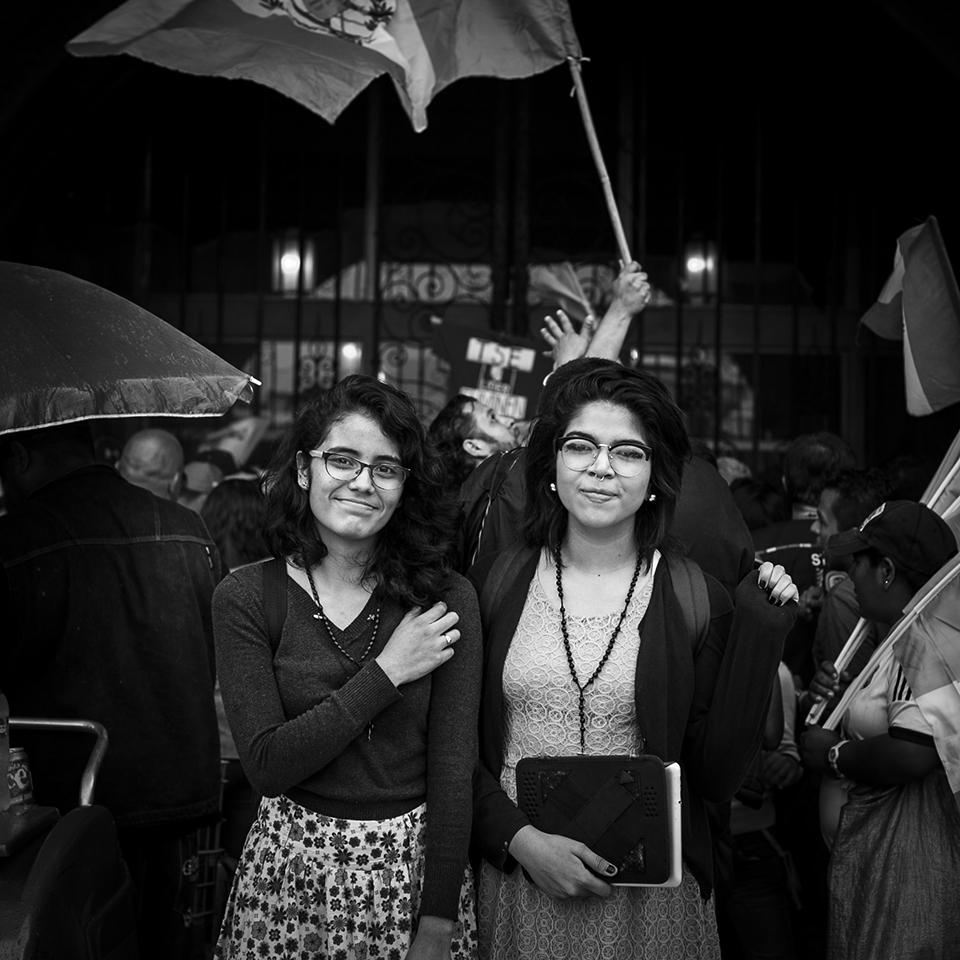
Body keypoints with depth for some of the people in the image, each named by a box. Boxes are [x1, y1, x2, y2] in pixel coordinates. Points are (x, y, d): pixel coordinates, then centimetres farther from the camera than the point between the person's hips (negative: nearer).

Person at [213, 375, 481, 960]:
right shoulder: (246, 598, -7)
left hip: (415, 863, 0)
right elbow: (267, 764, -14)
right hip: (290, 864, 0)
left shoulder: (447, 598, -7)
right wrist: (387, 672, -17)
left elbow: (453, 770, -8)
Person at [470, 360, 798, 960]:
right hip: (515, 885, 1)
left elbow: (717, 777, -7)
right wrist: (519, 838, -12)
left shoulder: (696, 599, -5)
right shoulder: (497, 583, -2)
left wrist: (758, 636, -13)